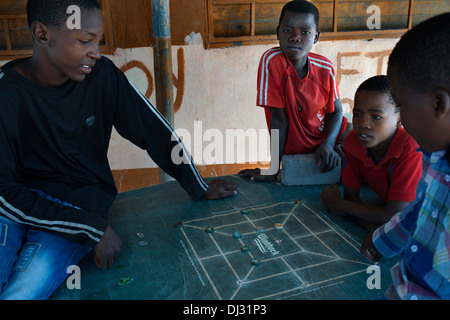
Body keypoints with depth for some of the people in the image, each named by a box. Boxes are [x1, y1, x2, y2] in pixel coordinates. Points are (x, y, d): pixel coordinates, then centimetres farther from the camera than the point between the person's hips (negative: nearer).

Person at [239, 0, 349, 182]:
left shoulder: (325, 68, -10)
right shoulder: (271, 61, -21)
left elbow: (335, 111, 1)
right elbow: (279, 118, -20)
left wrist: (328, 144, -18)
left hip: (328, 135, 3)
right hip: (294, 152, -3)